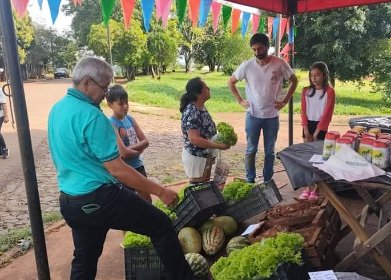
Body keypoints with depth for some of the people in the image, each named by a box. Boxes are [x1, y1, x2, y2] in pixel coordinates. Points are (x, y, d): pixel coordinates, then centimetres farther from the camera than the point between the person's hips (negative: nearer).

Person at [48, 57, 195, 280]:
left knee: (84, 261, 21)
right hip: (100, 198, -9)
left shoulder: (57, 109, 7)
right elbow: (116, 170, -23)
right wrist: (160, 191, -17)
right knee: (162, 226, 4)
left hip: (70, 201, 9)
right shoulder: (91, 115, -22)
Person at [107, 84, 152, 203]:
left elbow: (145, 141, -2)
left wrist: (130, 148, -17)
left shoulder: (130, 119, 3)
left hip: (138, 166, 6)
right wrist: (139, 150, -8)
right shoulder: (111, 124, -18)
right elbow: (123, 153, -25)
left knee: (147, 200, 16)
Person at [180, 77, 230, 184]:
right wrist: (219, 146, -27)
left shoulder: (201, 107, 1)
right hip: (196, 157, -9)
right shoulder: (191, 113, -27)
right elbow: (194, 139, -31)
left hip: (206, 155, 9)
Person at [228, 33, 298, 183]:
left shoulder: (280, 64, -8)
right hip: (253, 115, 0)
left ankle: (267, 181, 25)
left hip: (272, 116, 0)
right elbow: (231, 82, 6)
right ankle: (250, 181, 21)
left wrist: (285, 101, 0)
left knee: (270, 151, 11)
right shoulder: (247, 66, -7)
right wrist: (240, 100, 1)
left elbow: (294, 81, 6)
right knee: (251, 150, 7)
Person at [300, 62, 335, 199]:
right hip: (308, 125, 4)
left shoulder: (329, 91, -7)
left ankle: (316, 189, 9)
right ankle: (308, 187, 14)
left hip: (321, 127, -4)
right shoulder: (306, 91, 5)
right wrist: (306, 131, -7)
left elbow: (327, 113, -11)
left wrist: (316, 133, -13)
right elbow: (303, 111, 2)